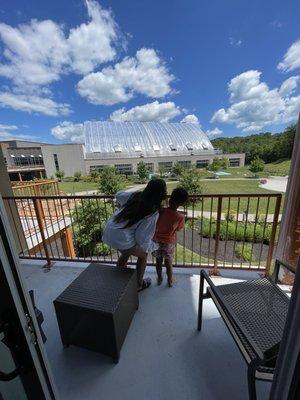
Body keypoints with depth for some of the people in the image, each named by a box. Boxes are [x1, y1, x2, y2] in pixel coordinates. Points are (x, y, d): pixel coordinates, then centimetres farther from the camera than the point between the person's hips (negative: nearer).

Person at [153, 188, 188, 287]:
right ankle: (170, 281, 41)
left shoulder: (160, 211, -24)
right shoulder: (180, 217, -23)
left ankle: (159, 279, 43)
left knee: (159, 261, 23)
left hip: (157, 241, 1)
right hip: (169, 243, -1)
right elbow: (178, 229, -4)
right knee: (169, 263, 22)